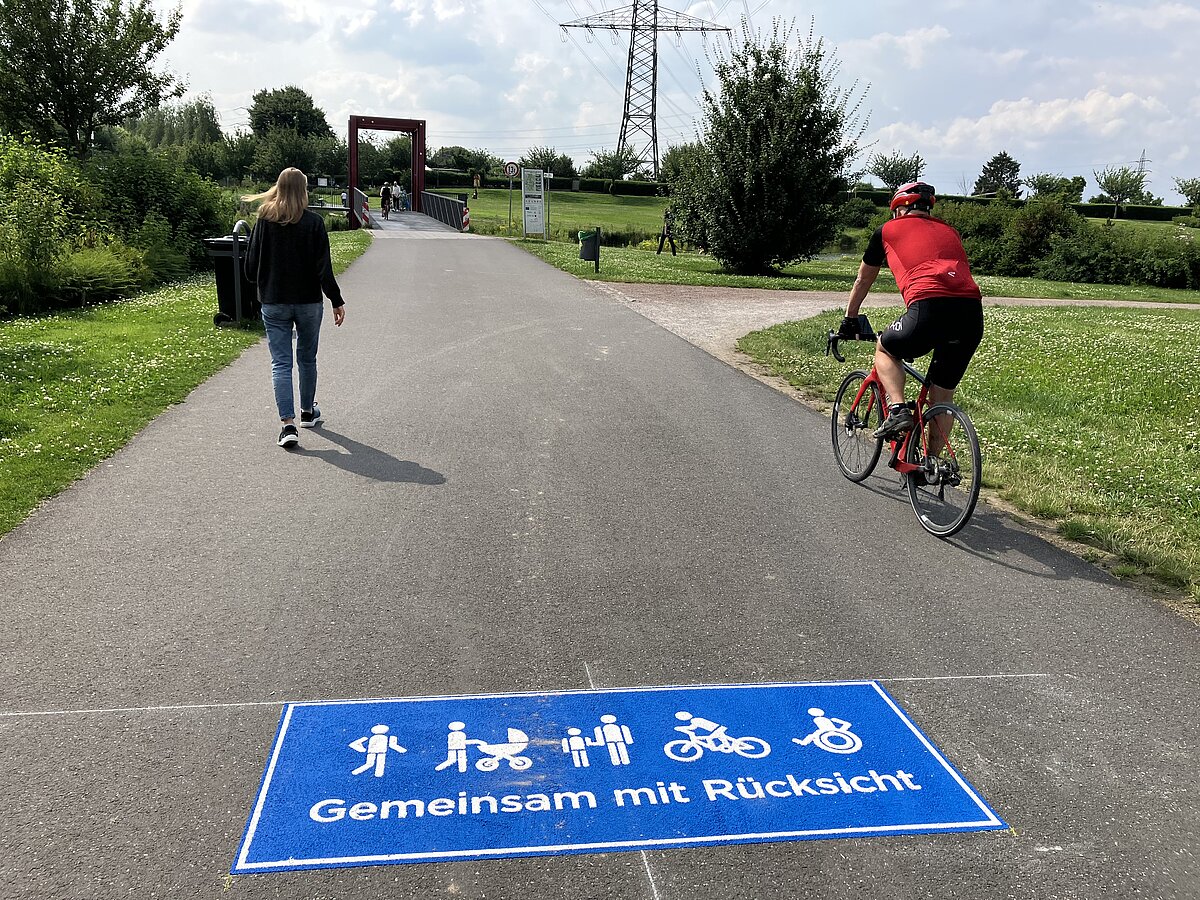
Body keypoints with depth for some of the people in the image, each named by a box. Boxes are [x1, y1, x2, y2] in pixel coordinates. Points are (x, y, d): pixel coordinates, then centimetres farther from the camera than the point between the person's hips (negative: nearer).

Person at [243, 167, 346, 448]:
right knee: (307, 359, 17)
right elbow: (323, 267, -11)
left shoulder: (264, 220, -3)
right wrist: (337, 301, -5)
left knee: (281, 363, 1)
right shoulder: (313, 222, -9)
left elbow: (251, 262, 2)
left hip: (273, 303, 1)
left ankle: (288, 423, -10)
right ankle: (308, 412, 33)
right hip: (308, 302, 0)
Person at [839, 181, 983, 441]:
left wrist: (849, 321, 48)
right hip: (973, 313, 4)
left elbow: (862, 282, 33)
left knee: (885, 350, 25)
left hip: (930, 307, -4)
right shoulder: (949, 231, 32)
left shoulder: (888, 230, 22)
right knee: (943, 395, 19)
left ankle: (898, 409, 5)